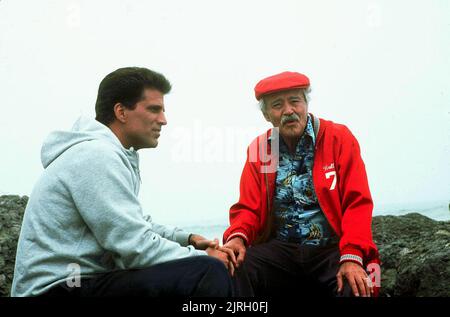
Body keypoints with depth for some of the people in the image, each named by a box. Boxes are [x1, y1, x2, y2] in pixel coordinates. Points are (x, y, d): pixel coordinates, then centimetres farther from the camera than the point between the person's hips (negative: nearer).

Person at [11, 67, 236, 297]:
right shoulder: (96, 155, -16)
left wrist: (188, 239, 9)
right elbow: (137, 248, -22)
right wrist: (205, 259, -9)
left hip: (84, 278, 11)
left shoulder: (110, 155, 15)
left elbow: (134, 226, 22)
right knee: (209, 273, -24)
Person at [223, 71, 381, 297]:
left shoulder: (338, 137, 1)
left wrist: (351, 257, -21)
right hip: (279, 251, 2)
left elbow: (357, 203, -6)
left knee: (355, 284, -32)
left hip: (333, 248, -2)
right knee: (234, 270, -25)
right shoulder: (259, 149, 10)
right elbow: (248, 209, 8)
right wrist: (238, 237, -16)